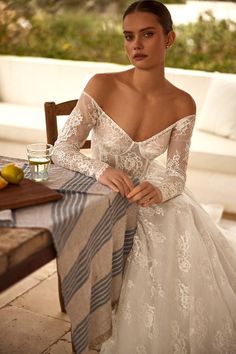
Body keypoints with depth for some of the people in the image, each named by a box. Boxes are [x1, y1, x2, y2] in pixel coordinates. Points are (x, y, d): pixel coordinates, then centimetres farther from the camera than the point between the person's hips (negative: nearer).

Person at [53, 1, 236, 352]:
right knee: (145, 271, -24)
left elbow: (176, 174, -9)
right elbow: (61, 150, -16)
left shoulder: (182, 105, -8)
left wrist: (158, 190, -34)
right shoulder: (103, 85, -16)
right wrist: (101, 169, -37)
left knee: (196, 261, -18)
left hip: (148, 195, 3)